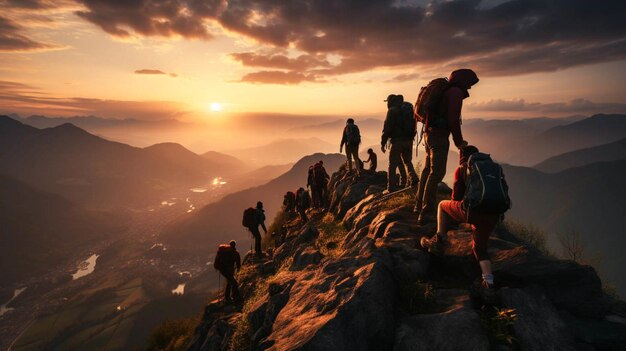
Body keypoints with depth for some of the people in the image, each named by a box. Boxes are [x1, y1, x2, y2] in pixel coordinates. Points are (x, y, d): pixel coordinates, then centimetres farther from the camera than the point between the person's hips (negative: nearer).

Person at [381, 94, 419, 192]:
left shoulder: (392, 110, -5)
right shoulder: (409, 109, 17)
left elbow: (387, 127, -12)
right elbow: (413, 126, 16)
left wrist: (383, 142, -9)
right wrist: (411, 138, 18)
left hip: (397, 141, -6)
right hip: (409, 140, 6)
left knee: (392, 165, -1)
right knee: (408, 161, 19)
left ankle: (391, 188, -1)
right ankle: (413, 178, -1)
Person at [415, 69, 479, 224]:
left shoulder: (446, 91, 21)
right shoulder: (456, 92, -9)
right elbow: (453, 119, -16)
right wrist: (459, 141, -6)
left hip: (430, 133, 10)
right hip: (439, 136, -10)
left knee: (428, 170, 16)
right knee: (437, 173, -11)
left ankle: (419, 205, 25)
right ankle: (426, 213, -13)